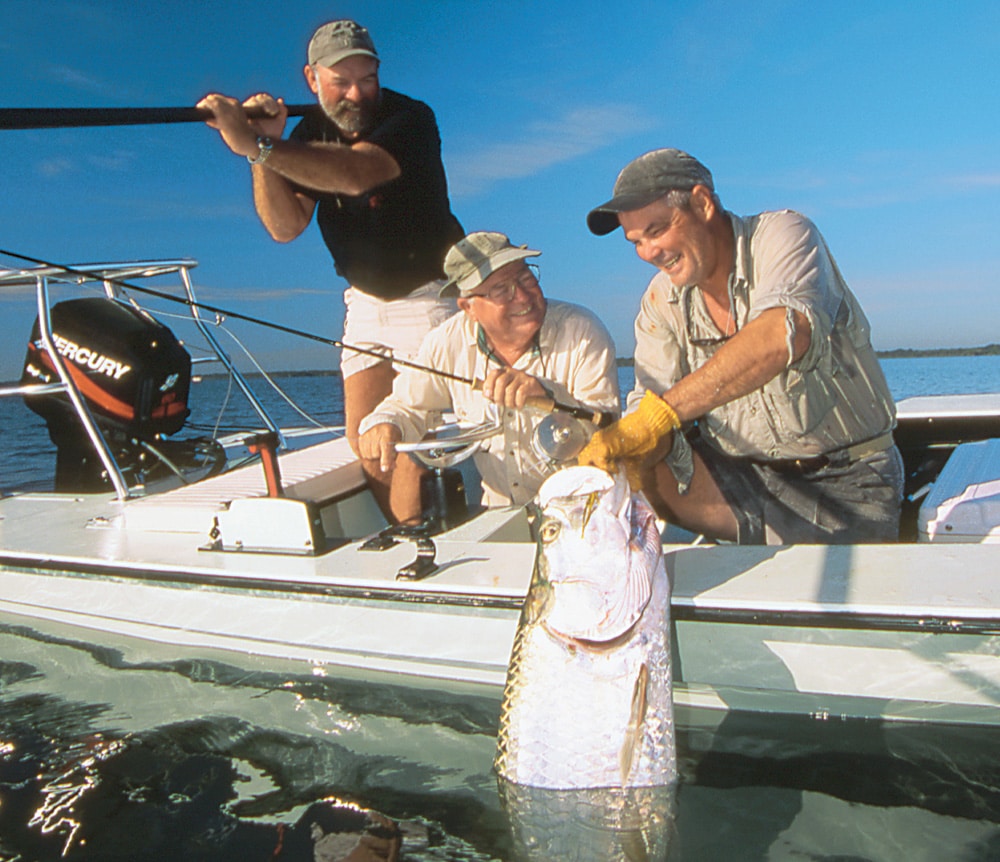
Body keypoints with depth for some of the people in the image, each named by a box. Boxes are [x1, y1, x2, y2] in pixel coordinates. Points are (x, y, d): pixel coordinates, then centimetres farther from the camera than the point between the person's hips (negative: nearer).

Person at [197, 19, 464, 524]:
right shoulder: (310, 136, 3)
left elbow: (355, 174, -39)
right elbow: (285, 227, -8)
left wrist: (257, 145, -47)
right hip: (365, 299, 6)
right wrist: (264, 148, -21)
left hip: (428, 294, -6)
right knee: (363, 441, 2)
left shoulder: (410, 119, -18)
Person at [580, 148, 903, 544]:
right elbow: (651, 401, -7)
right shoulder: (661, 301, 3)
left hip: (847, 481, -3)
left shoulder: (782, 235, -13)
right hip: (743, 476, 3)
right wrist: (636, 458, -31)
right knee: (635, 468, -18)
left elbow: (785, 334, -34)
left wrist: (660, 413, -42)